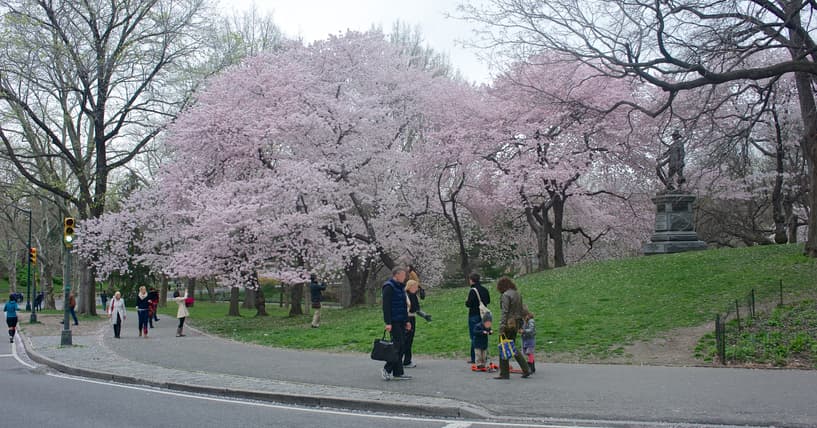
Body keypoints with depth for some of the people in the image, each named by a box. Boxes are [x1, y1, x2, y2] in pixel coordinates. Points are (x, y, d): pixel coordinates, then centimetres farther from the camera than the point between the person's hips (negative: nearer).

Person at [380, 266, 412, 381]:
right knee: (398, 344, -11)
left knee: (401, 346, 7)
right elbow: (386, 306, -17)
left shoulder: (401, 287, 18)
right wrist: (388, 323, -22)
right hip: (393, 322, -9)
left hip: (401, 321, 9)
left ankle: (397, 372, 12)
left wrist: (406, 321, 20)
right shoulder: (389, 287, -11)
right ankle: (387, 369, -2)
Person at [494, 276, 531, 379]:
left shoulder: (505, 295, -14)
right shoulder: (518, 294, 12)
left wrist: (502, 327, -20)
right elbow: (521, 311, 16)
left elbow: (505, 312, -20)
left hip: (508, 324, -8)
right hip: (516, 323, 8)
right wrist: (520, 326, 21)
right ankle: (526, 369, 13)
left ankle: (504, 374, 6)